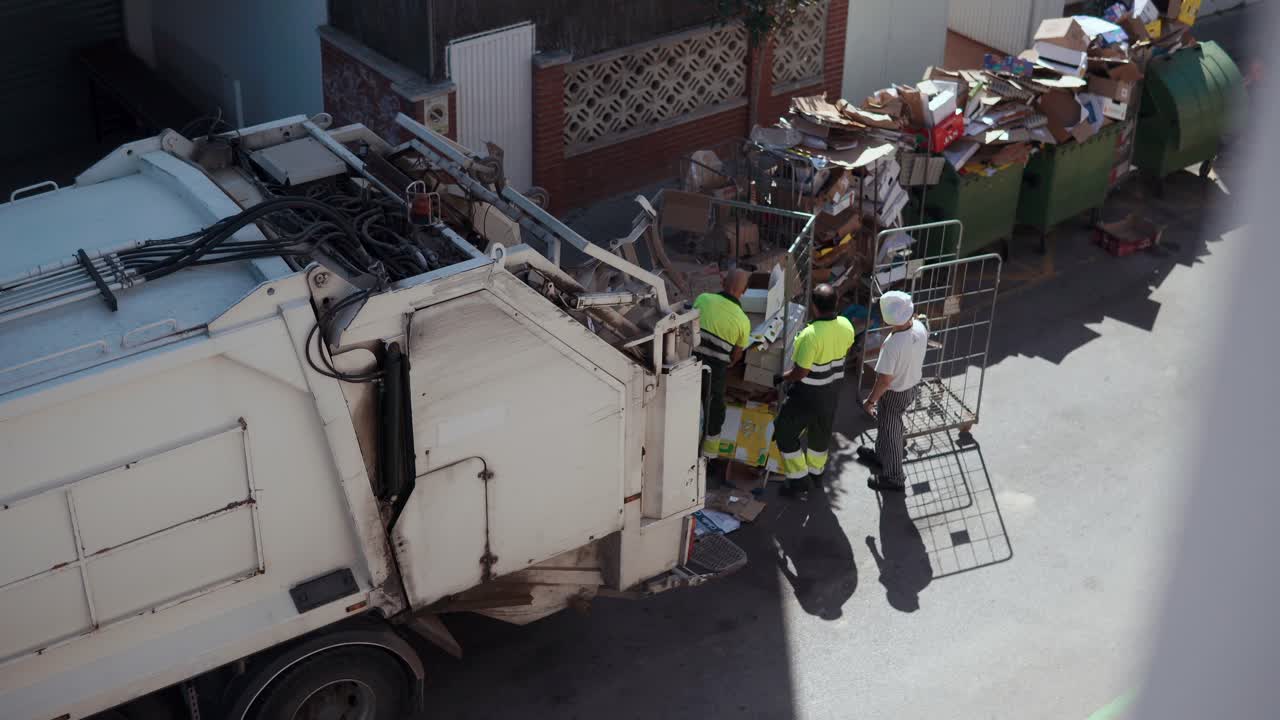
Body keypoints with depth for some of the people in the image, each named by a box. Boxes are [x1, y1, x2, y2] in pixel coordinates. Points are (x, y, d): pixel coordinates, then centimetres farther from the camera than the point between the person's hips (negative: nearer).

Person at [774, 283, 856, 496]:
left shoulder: (810, 335, -33)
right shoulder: (846, 326, -12)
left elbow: (800, 372, -26)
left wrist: (782, 378, -8)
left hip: (808, 393, -7)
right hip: (832, 391, 7)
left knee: (784, 433, 12)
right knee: (821, 431, 27)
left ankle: (799, 480, 16)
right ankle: (816, 471, 46)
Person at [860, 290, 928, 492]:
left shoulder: (892, 345, -37)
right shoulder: (920, 328, -17)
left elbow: (885, 380, -28)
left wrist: (870, 401, -14)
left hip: (894, 394, -7)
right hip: (913, 386, 7)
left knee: (889, 433, 14)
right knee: (886, 425, 31)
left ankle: (893, 479, 31)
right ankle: (881, 457, 54)